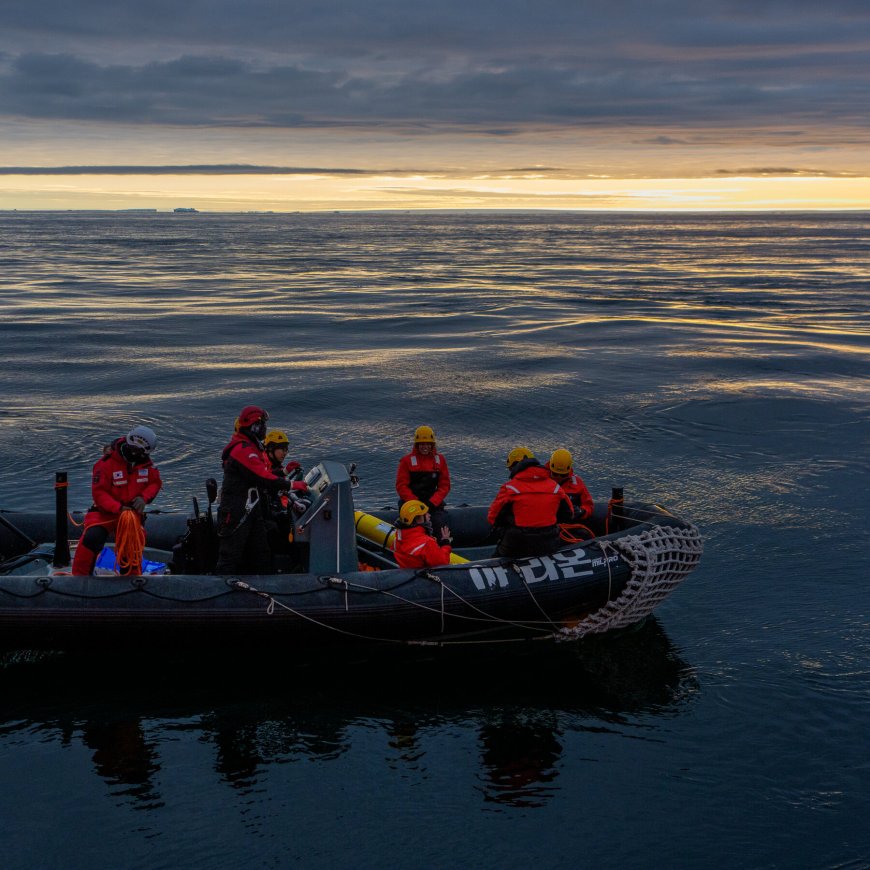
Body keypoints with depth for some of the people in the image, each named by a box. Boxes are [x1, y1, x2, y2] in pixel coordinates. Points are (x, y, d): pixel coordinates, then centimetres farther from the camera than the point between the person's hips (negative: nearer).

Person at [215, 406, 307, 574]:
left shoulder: (252, 447, 17)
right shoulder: (242, 450, -18)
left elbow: (264, 474, 15)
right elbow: (263, 478, -24)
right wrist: (292, 485, -18)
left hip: (252, 511, 11)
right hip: (236, 514, -11)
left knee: (261, 558, 12)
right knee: (230, 558, -7)